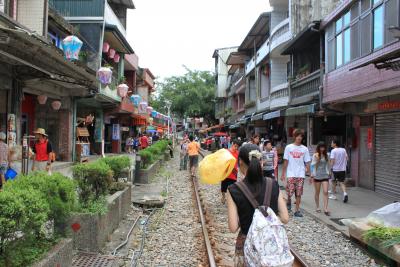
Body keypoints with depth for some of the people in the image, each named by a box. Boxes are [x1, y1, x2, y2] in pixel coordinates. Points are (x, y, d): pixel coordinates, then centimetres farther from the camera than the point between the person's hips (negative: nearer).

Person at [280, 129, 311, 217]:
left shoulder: (304, 149, 5)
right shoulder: (289, 147, 1)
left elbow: (307, 163, 6)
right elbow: (286, 161, 1)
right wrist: (283, 174, -1)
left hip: (301, 174, 2)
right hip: (291, 174, -2)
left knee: (299, 194, 4)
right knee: (290, 192, -6)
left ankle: (297, 210, 13)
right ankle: (289, 202, 25)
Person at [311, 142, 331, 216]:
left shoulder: (326, 155, 7)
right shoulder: (315, 155, -3)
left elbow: (327, 165, 16)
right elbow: (313, 165, -3)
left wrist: (328, 173, 15)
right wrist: (312, 176, -7)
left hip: (325, 176, 2)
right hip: (317, 176, -2)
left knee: (325, 192, -8)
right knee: (317, 192, 9)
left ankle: (325, 209, -9)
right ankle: (317, 207, 25)